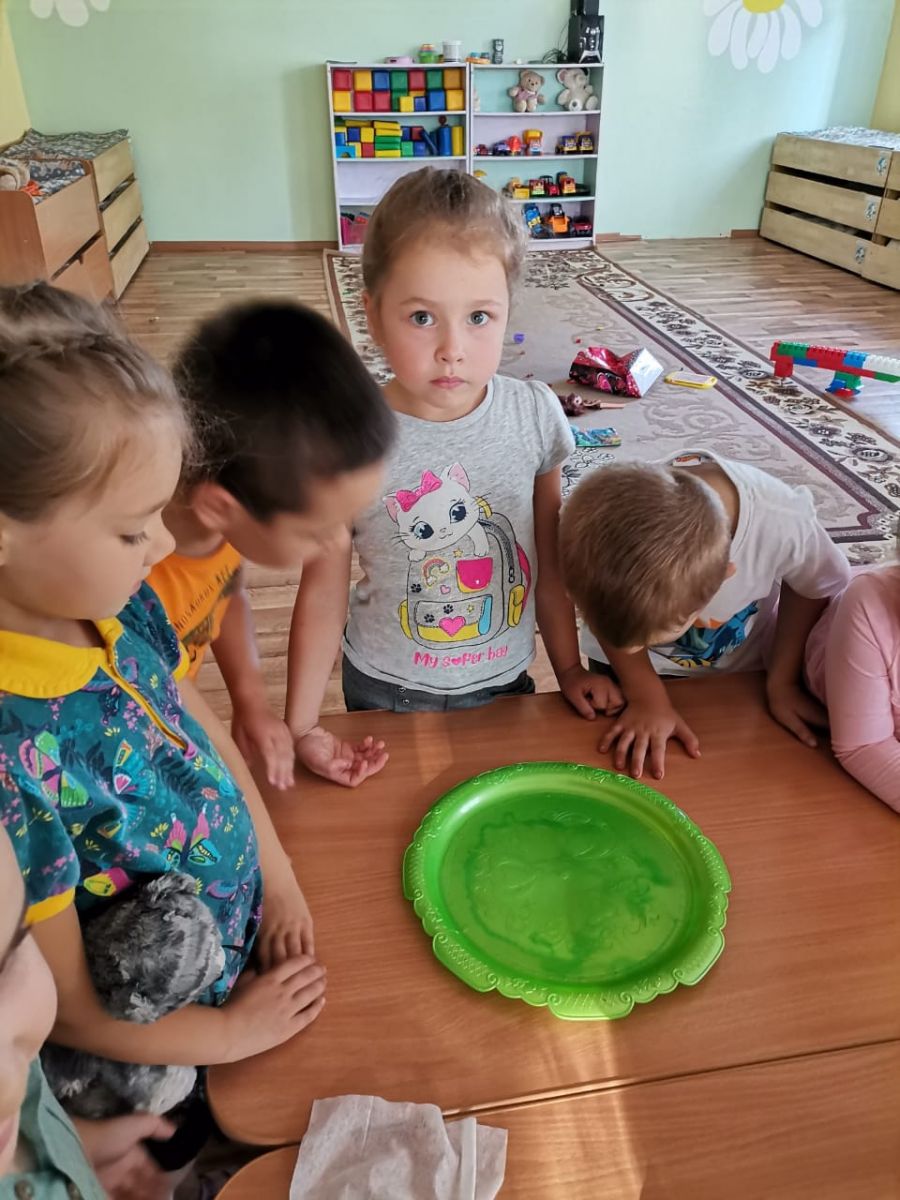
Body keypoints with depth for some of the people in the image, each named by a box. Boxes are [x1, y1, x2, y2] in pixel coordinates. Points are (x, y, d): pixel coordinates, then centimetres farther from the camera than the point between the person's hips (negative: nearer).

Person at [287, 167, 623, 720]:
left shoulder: (535, 414, -14)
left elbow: (548, 556, -1)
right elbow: (323, 596, -11)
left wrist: (570, 668, 7)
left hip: (505, 682, 2)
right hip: (385, 694, -2)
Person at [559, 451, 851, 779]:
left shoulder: (785, 524, -39)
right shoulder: (609, 517, -38)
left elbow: (816, 587, -14)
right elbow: (603, 603, -16)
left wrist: (782, 681, -12)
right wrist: (646, 694, -19)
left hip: (742, 671, 1)